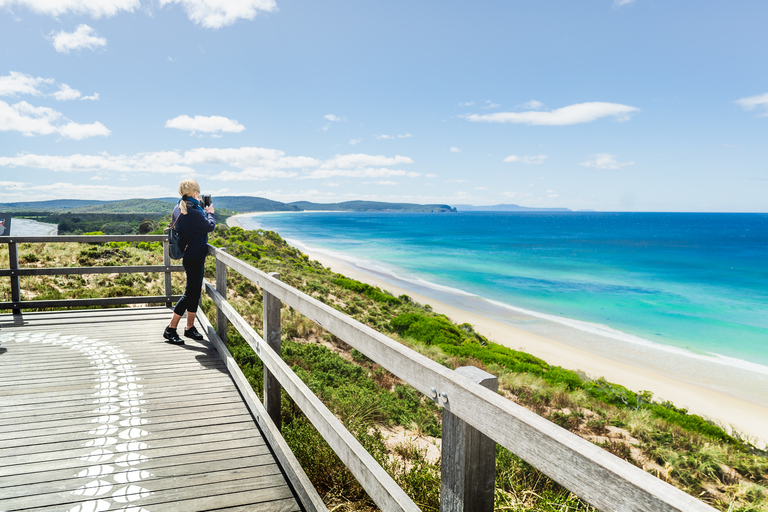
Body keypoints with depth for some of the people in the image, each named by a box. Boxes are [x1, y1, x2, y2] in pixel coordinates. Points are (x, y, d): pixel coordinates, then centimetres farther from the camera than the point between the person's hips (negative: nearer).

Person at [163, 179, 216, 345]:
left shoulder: (178, 208, 8)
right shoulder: (192, 212, -22)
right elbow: (209, 226, -15)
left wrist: (203, 211, 12)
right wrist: (209, 213, 2)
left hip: (191, 255, 10)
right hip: (195, 256, -10)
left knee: (195, 291, 15)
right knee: (190, 292, -5)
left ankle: (190, 327, 22)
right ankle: (170, 329, 0)